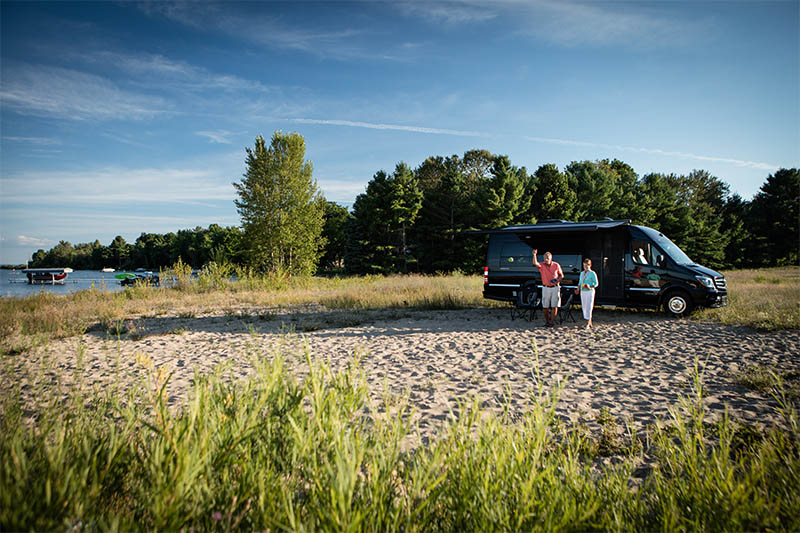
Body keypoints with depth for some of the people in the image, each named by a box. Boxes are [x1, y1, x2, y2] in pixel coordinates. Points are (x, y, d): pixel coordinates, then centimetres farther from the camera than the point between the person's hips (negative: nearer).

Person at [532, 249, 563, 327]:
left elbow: (562, 275, 8)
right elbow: (535, 263, -27)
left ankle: (552, 321, 4)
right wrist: (534, 255, -44)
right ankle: (546, 320, 20)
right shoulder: (542, 265, -5)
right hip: (546, 288, 0)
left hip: (555, 288, 0)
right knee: (545, 306, 3)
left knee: (554, 306, -3)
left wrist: (558, 280, -12)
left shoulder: (556, 265, -1)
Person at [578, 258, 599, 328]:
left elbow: (596, 284, -6)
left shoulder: (592, 273, -7)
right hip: (583, 292, 7)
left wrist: (590, 287, -23)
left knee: (588, 308, -12)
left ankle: (588, 324, -13)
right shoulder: (582, 273, 12)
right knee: (584, 307, 6)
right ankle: (590, 323, 16)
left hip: (590, 292, -7)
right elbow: (580, 283, 17)